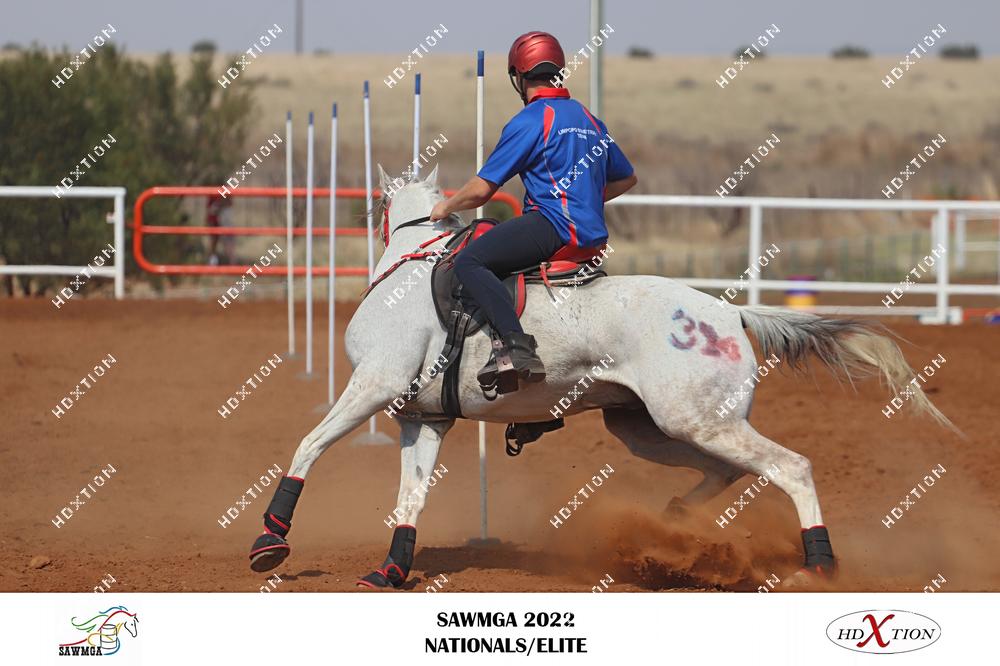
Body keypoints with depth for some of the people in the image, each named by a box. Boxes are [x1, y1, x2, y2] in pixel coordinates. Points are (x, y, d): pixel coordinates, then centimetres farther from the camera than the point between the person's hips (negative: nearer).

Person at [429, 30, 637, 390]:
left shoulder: (530, 121, -4)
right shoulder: (589, 119, 21)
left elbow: (481, 189, -4)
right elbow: (626, 178, 33)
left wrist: (446, 207, 14)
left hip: (555, 224, -9)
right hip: (592, 235, 9)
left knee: (468, 262, -20)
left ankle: (517, 343, -39)